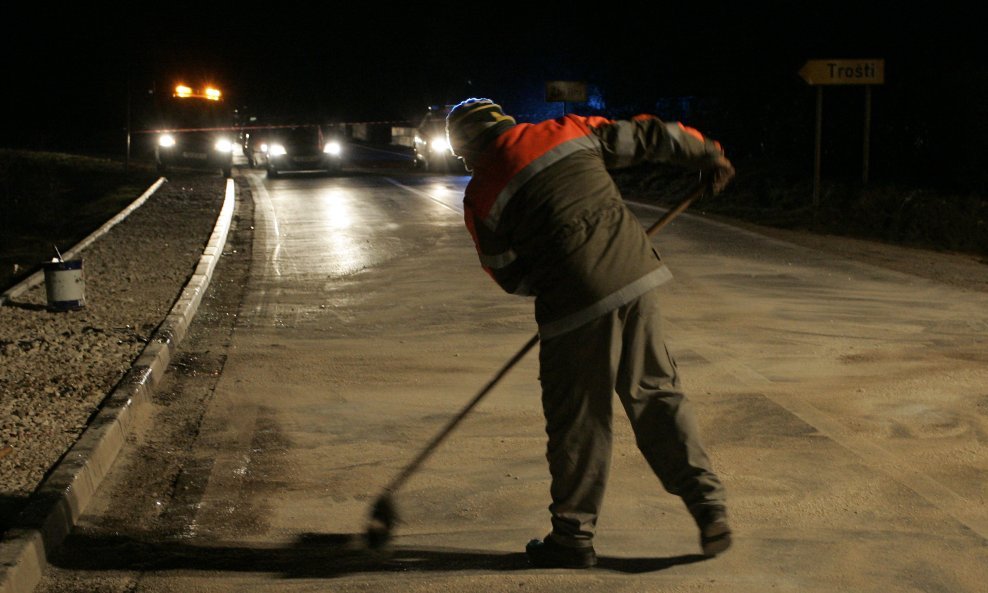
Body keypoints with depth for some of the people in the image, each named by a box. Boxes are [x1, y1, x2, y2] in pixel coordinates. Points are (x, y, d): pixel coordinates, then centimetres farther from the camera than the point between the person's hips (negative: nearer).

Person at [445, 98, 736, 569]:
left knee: (576, 420, 7)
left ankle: (572, 537, 18)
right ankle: (708, 505, 14)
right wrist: (706, 154, 30)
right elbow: (644, 137, 18)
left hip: (575, 303, -4)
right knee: (657, 393, 15)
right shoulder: (569, 131, 12)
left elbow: (509, 275, 11)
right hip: (636, 278, 4)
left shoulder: (481, 196, 5)